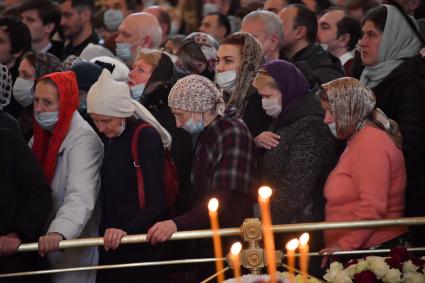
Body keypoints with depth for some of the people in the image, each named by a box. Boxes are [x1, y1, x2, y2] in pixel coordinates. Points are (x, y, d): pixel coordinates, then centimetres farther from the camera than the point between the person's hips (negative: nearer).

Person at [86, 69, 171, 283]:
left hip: (140, 248, -8)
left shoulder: (146, 138, -12)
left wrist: (127, 230, -31)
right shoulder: (112, 139, 14)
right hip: (111, 247, 8)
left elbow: (157, 202, -18)